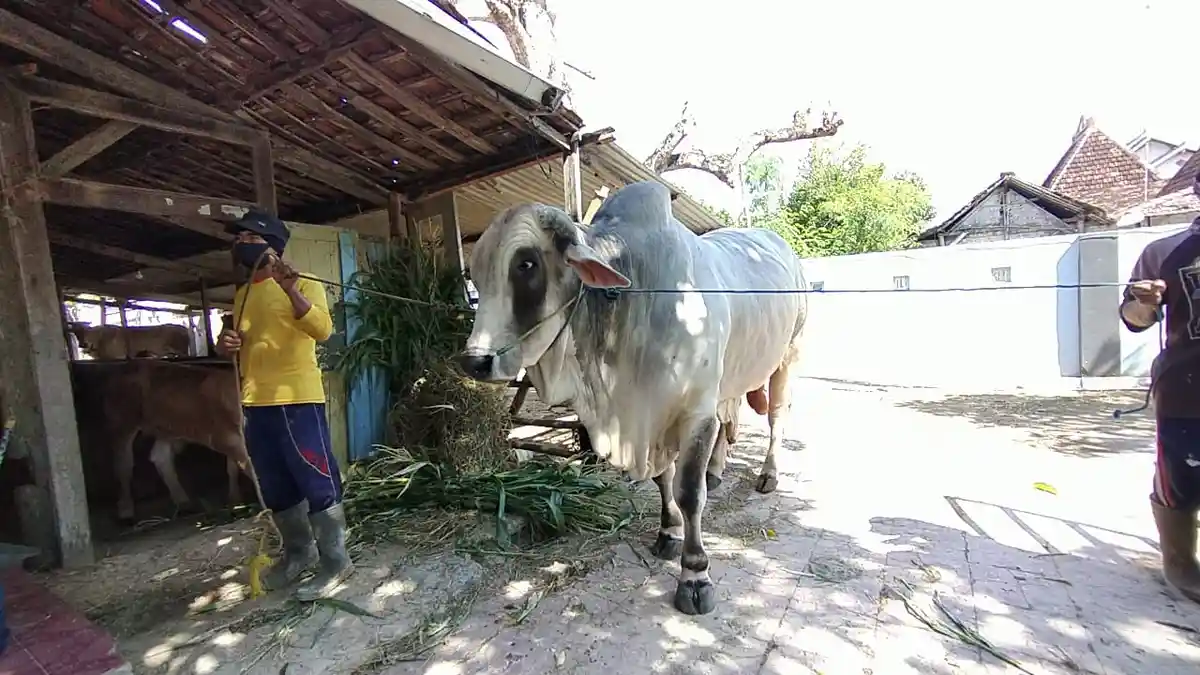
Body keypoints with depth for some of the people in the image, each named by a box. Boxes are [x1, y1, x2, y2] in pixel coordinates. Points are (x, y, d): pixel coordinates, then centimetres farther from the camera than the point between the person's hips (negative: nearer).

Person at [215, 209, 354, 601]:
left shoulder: (303, 284, -5)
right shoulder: (242, 295, 18)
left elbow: (323, 330, -21)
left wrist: (290, 290, -31)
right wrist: (225, 345, 5)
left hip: (297, 399, -8)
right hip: (256, 403, 8)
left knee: (317, 481, -3)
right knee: (276, 488, 17)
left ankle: (335, 561, 8)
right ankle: (298, 553, 33)